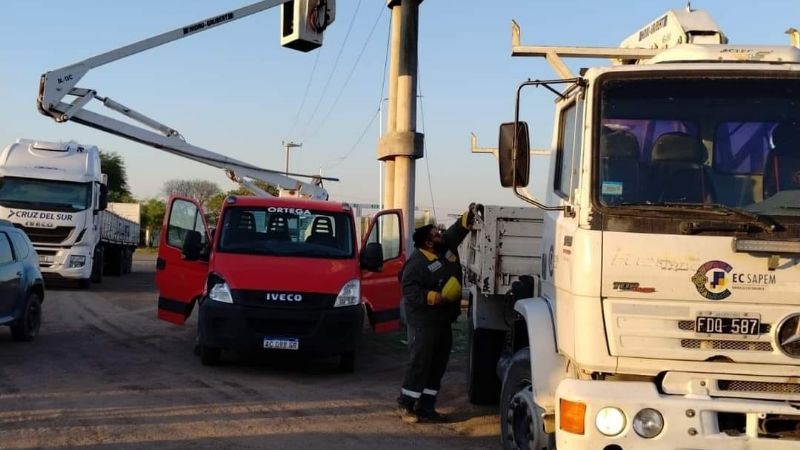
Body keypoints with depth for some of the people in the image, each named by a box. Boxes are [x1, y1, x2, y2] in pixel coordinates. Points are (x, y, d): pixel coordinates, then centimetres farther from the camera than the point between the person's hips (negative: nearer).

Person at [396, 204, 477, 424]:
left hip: (443, 320, 9)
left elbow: (459, 229, 19)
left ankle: (426, 407, 17)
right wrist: (434, 297, -26)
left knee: (438, 365, 10)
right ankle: (405, 404, 6)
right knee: (420, 363, -5)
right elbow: (410, 290, -23)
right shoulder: (417, 263, -17)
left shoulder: (447, 246, 7)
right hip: (423, 322, -9)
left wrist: (469, 215, 6)